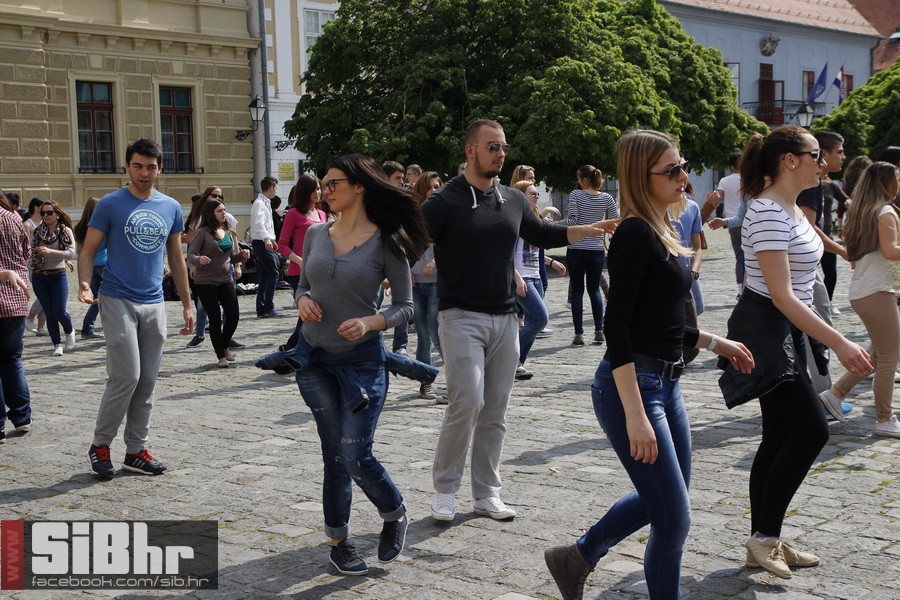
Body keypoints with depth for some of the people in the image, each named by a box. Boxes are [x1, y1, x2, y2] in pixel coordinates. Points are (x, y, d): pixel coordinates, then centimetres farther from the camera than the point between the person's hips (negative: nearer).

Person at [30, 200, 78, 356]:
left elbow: (73, 253, -16)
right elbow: (30, 251, 9)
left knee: (59, 312, -7)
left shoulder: (65, 231, -5)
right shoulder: (36, 232, 4)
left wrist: (51, 251, -26)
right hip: (39, 277, 2)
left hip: (58, 276, -2)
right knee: (49, 313, 4)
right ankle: (57, 344, 15)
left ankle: (70, 332, 24)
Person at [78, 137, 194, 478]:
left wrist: (187, 303, 12)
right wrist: (85, 284, -21)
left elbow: (176, 259, 15)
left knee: (147, 382, 6)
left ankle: (136, 451, 16)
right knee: (126, 377, -10)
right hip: (118, 301, -4)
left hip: (154, 304, 5)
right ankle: (100, 445, 8)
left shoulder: (171, 208, 8)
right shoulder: (110, 205, -4)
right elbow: (88, 250, -3)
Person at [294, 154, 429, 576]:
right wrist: (303, 300, -8)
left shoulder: (386, 242, -8)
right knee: (334, 456, 6)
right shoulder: (316, 234, 4)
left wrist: (370, 322, -23)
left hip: (362, 360, -3)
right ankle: (339, 541, 22)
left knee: (356, 457, -8)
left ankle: (395, 515, 22)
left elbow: (405, 306, -5)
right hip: (315, 357, 4)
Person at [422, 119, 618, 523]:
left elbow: (542, 234, 24)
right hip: (461, 318, -6)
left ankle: (487, 494, 18)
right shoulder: (444, 202, -7)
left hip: (505, 319, 6)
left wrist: (594, 229, 17)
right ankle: (444, 490, 2)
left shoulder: (513, 200, 10)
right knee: (467, 402, -15)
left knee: (495, 411, 8)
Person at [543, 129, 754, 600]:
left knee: (662, 500, 22)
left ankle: (576, 558, 35)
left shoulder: (661, 234, 11)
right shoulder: (635, 234, -17)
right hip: (630, 385, -10)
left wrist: (713, 342, 20)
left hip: (665, 384, 10)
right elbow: (616, 327, -23)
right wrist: (635, 415, -26)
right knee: (673, 519, -2)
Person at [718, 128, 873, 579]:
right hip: (765, 330, -10)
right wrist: (839, 344, -28)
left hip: (786, 333, 10)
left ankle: (764, 543, 19)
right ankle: (764, 537, 2)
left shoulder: (791, 209, 11)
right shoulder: (769, 212, -20)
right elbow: (782, 295, -26)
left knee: (780, 437, 11)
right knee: (812, 430, -10)